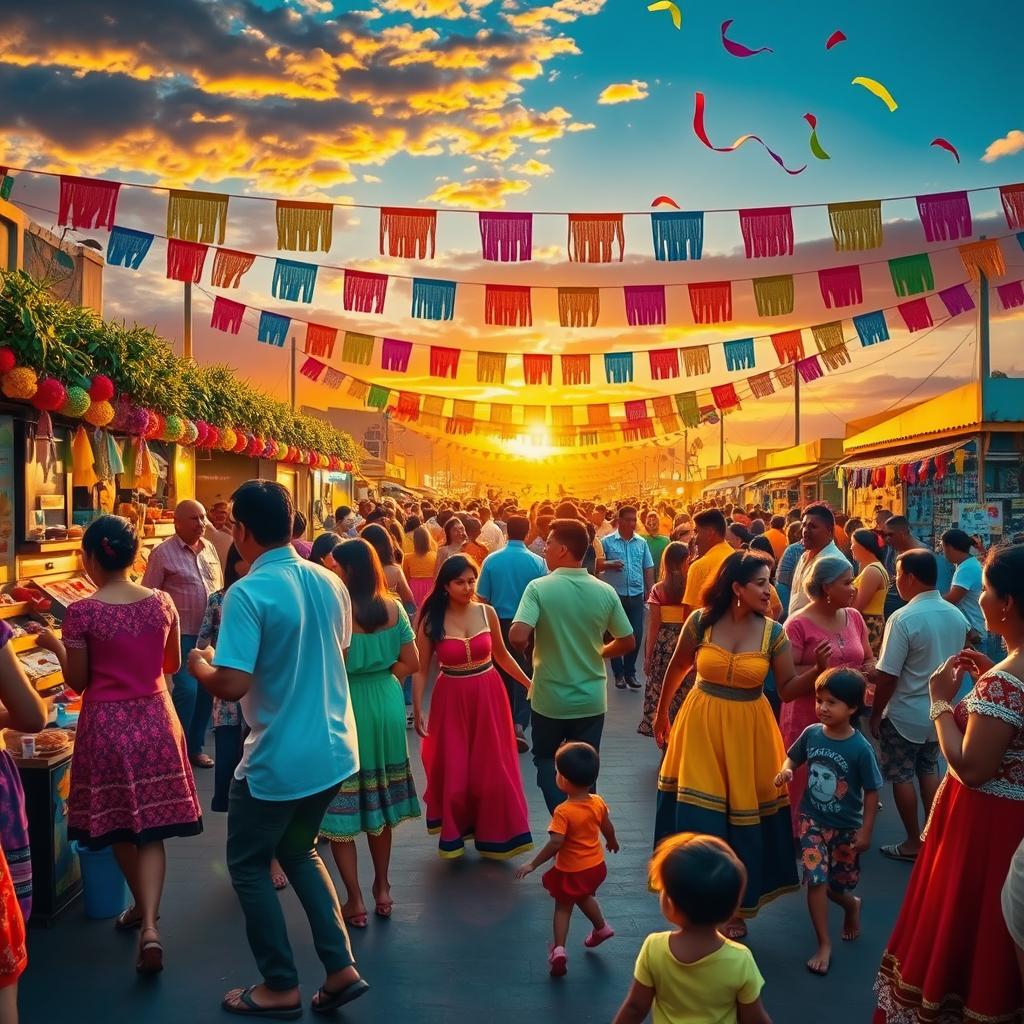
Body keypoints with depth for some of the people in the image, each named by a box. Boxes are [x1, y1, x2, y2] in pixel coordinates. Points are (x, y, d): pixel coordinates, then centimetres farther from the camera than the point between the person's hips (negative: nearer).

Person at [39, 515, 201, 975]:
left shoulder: (81, 612, -13)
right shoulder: (162, 602, -4)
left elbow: (78, 682, -5)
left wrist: (56, 646, 10)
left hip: (107, 723, -2)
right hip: (155, 718, 2)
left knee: (119, 822, 17)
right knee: (151, 825, 7)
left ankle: (141, 907, 34)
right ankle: (149, 925, -5)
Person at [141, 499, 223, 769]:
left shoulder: (209, 548, 10)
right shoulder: (163, 552, -8)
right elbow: (148, 595, -8)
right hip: (183, 634, -6)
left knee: (206, 690, 10)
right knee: (186, 689, -10)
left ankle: (195, 747, 24)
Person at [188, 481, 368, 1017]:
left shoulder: (247, 594, -21)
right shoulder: (329, 582, 1)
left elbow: (232, 686, -25)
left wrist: (200, 666, -5)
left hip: (279, 760, -7)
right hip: (333, 750, 7)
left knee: (248, 864, 16)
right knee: (298, 850, 25)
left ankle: (281, 986, 26)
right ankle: (341, 967, 23)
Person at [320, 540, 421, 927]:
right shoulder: (393, 607, -1)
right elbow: (411, 663, 2)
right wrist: (379, 677, 8)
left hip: (346, 710, -6)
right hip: (387, 707, 6)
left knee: (342, 805, 6)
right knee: (379, 798, 18)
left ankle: (356, 902, 11)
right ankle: (382, 890, 30)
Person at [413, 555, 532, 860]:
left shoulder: (486, 612, -4)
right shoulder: (431, 620, -9)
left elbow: (501, 655, 9)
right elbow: (421, 669, -4)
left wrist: (529, 683, 10)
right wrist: (417, 710, -9)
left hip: (488, 696, 2)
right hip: (451, 700, -2)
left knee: (492, 768, 9)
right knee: (453, 770, 8)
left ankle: (493, 835, 28)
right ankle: (453, 832, 33)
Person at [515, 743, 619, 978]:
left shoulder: (563, 812, -29)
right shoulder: (598, 803, -11)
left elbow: (555, 843, -32)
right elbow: (608, 828, 4)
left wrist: (533, 864, -22)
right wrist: (612, 842, 26)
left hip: (570, 870, -6)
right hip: (595, 866, 6)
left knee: (563, 907, 14)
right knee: (585, 897, 32)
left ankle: (559, 948, 5)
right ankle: (601, 928, 46)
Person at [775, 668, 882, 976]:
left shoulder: (860, 748, -21)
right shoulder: (811, 733, -12)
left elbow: (871, 792, -11)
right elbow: (794, 757, 6)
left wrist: (866, 831, -9)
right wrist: (786, 770, -16)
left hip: (846, 828, -2)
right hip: (813, 821, 2)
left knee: (838, 881, 14)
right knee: (816, 880, -5)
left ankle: (851, 906, 52)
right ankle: (824, 945, 14)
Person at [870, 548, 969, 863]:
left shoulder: (903, 618, -24)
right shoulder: (957, 616, -3)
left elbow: (887, 676, -21)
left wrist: (875, 716, -9)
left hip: (905, 715, -7)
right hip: (939, 711, 7)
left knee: (901, 777, 9)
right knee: (929, 771, 21)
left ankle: (914, 843, 18)